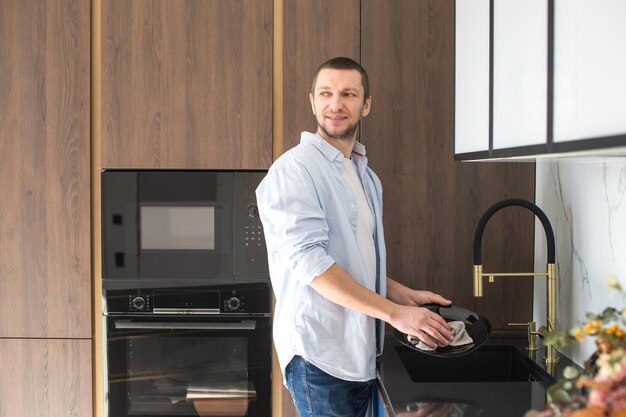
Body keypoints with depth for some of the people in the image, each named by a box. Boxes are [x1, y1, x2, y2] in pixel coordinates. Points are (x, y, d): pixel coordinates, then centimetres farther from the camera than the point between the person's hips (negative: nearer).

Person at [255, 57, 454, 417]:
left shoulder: (366, 177, 16)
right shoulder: (294, 170, -12)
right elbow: (309, 262, -22)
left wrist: (405, 295, 7)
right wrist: (395, 313, -23)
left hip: (361, 352, 8)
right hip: (320, 355, -8)